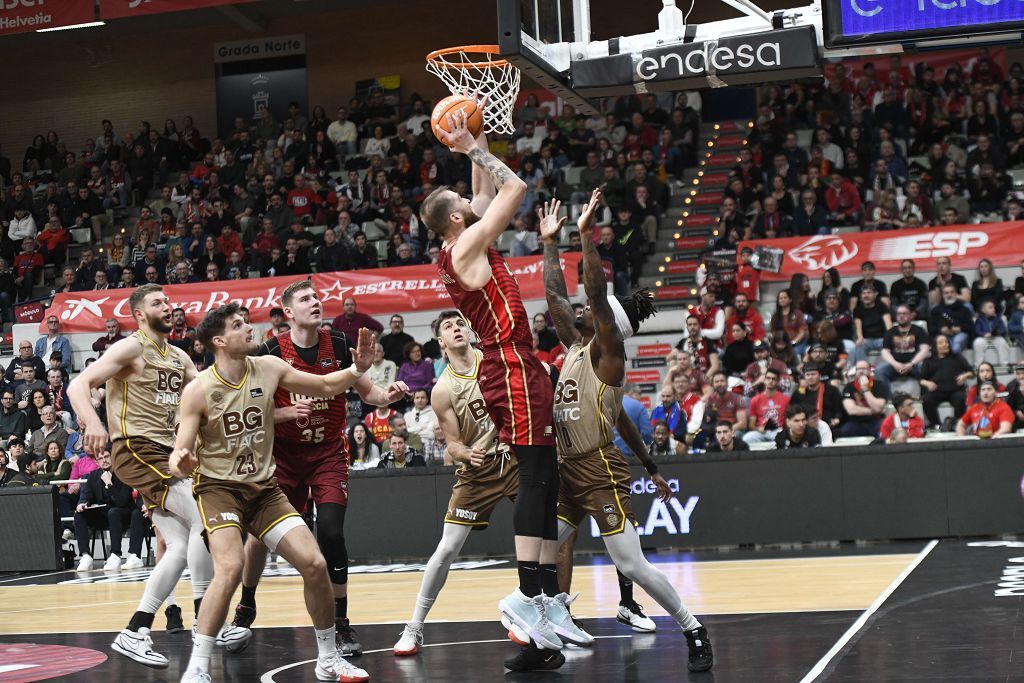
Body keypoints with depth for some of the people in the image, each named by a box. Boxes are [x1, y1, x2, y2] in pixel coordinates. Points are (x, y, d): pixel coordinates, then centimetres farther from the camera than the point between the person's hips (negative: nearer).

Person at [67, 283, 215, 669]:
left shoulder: (179, 358, 16)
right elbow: (79, 384, -16)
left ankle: (135, 634, 7)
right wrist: (92, 423, -34)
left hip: (165, 454, 9)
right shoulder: (131, 348, -7)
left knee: (180, 546, 4)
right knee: (204, 518, -17)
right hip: (137, 450, -9)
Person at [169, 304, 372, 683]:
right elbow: (181, 454, -14)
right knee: (230, 569, -28)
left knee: (315, 564, -3)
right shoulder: (198, 390, -15)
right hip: (219, 487, -5)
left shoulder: (269, 368, -3)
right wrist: (180, 463, -38)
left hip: (264, 487, 5)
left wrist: (357, 368, -8)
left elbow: (326, 386, 10)